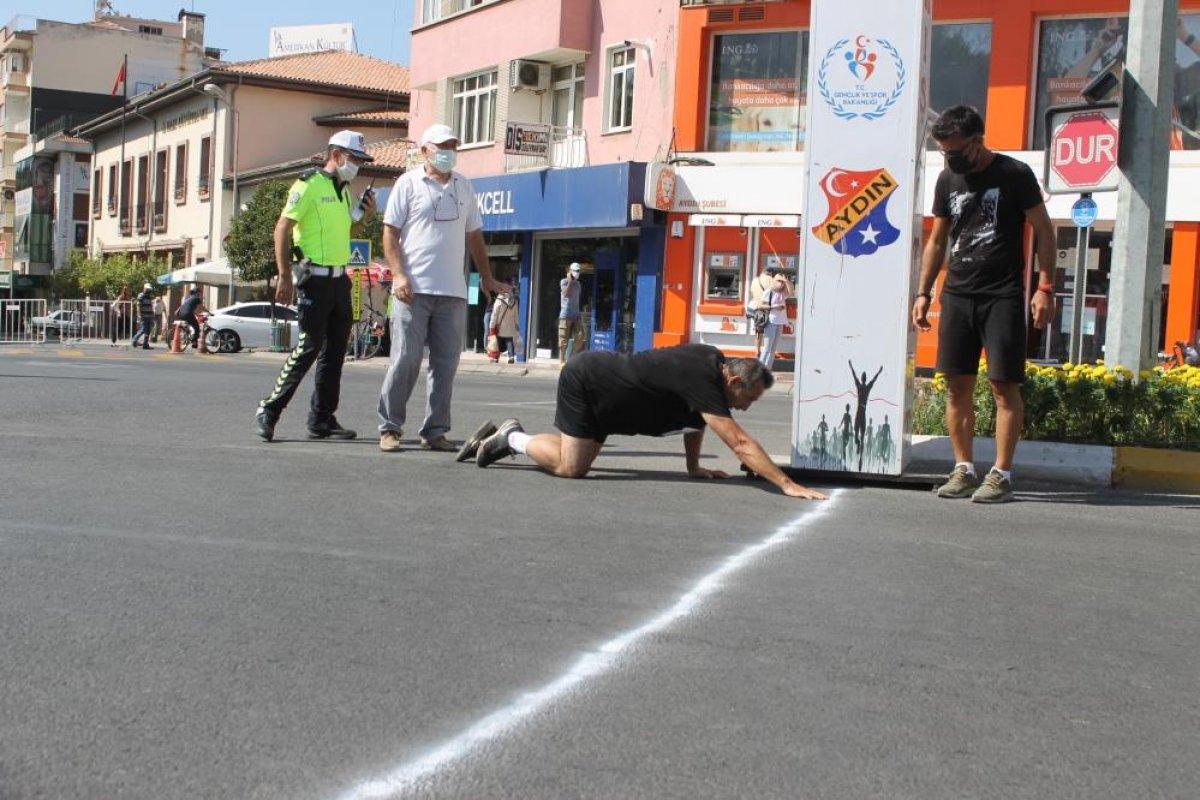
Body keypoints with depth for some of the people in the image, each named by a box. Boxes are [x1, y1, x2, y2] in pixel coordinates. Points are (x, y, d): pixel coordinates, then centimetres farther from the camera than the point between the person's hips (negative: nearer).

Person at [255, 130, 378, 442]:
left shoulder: (344, 191, 18)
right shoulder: (309, 185, -7)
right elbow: (283, 228, -11)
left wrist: (366, 215, 10)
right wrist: (285, 275, -18)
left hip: (340, 279, 8)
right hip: (314, 278, -8)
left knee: (335, 349, 6)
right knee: (310, 346, -10)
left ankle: (322, 420, 12)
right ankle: (269, 411, 1)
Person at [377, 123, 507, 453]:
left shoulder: (464, 187, 18)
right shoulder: (409, 183, 4)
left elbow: (474, 236, 24)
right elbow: (390, 231, 0)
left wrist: (487, 277, 19)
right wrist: (398, 274, -12)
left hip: (453, 291, 5)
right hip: (414, 289, -4)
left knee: (446, 363, 3)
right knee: (406, 359, -6)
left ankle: (435, 431, 9)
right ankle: (389, 428, 4)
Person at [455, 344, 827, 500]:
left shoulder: (712, 360, -1)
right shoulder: (703, 382, -28)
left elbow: (696, 417, 17)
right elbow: (741, 443, -33)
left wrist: (694, 467, 17)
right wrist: (787, 484, -34)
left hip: (598, 371, 10)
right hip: (584, 380, -10)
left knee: (580, 457, 13)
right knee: (571, 467, -14)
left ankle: (509, 437, 24)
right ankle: (511, 438, 6)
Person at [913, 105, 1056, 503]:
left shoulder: (1014, 175, -4)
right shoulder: (947, 180, 11)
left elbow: (1044, 231, -2)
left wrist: (1045, 288, -10)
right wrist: (923, 292, 13)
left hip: (1002, 296, -5)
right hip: (957, 294, 5)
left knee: (1004, 385, -6)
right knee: (957, 384, 4)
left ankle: (1002, 474, -2)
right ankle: (964, 470, 11)